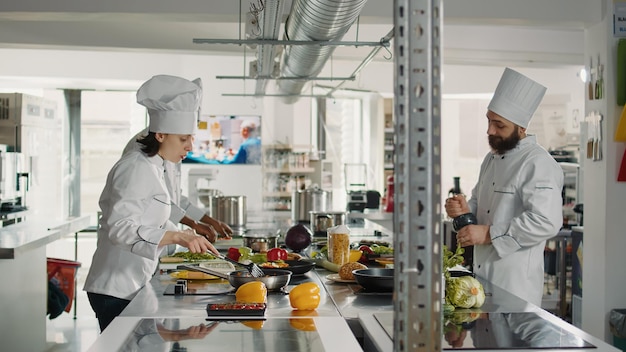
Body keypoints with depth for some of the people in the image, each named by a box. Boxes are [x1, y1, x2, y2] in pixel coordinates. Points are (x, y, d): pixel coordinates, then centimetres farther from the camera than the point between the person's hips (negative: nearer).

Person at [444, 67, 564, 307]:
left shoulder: (538, 164, -16)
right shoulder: (492, 158, 13)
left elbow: (546, 222, -25)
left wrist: (489, 233, -22)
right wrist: (466, 209, 1)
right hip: (483, 272, 8)